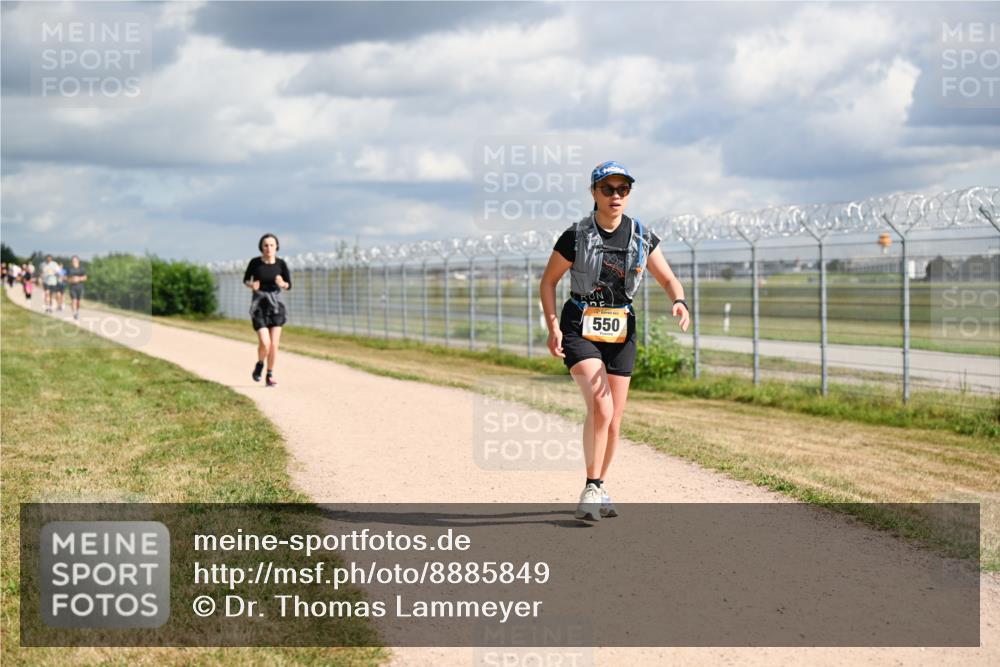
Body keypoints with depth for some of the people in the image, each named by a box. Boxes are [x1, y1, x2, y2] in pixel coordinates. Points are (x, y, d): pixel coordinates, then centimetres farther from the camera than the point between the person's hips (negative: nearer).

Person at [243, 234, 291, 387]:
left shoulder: (281, 263, -5)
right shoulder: (255, 262, -9)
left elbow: (289, 285, 3)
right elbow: (246, 280, 7)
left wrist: (282, 283, -20)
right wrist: (251, 285, -15)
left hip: (275, 305, 2)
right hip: (259, 306, -2)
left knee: (274, 344, -1)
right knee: (265, 343, -14)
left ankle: (270, 375, 16)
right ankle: (259, 364, 17)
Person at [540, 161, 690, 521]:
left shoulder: (642, 237, 2)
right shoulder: (576, 236, -8)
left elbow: (668, 279, 4)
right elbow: (548, 280, 1)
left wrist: (679, 302, -19)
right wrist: (553, 326, -10)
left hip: (621, 331, 4)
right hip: (580, 329, -4)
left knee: (614, 420, 7)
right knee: (600, 406, -23)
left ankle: (599, 488, 25)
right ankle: (591, 488, -14)